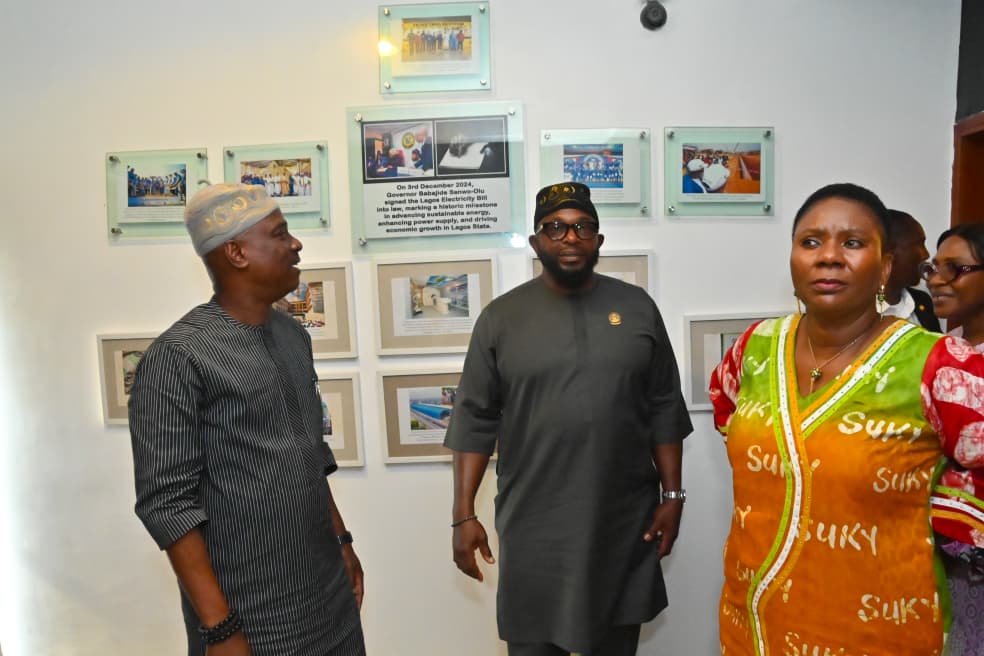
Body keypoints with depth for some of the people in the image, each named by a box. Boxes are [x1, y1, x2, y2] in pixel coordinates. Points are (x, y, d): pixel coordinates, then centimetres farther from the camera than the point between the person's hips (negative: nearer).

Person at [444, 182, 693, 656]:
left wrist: (672, 495, 1)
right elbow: (475, 420, -4)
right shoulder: (501, 317, -4)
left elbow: (665, 410, 3)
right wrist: (464, 514, -7)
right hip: (533, 524, -1)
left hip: (625, 521, 2)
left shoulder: (637, 307, 1)